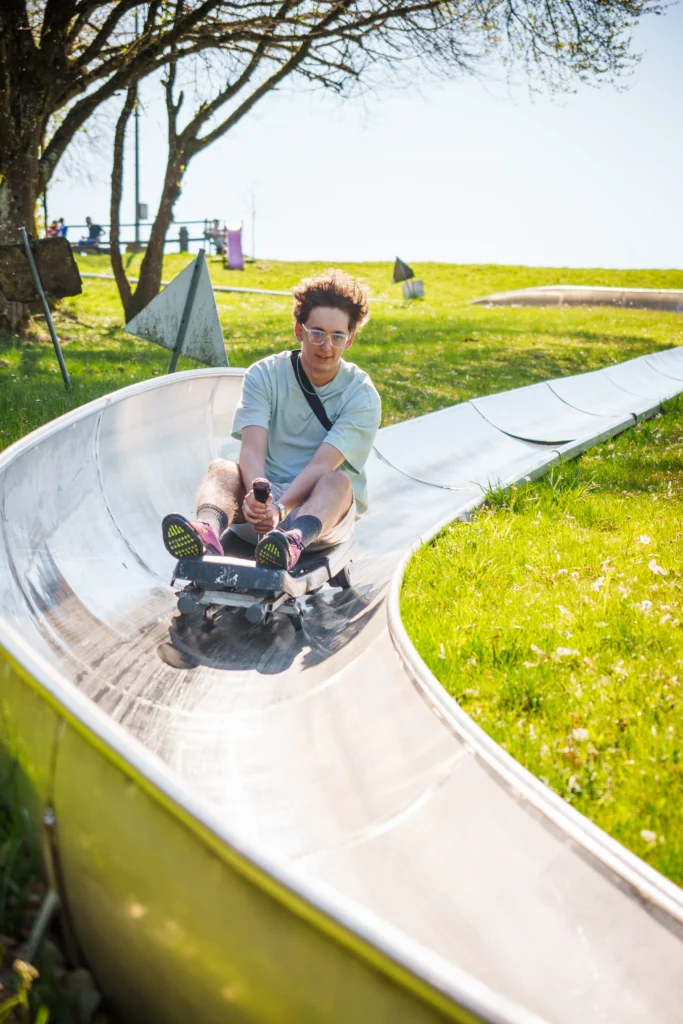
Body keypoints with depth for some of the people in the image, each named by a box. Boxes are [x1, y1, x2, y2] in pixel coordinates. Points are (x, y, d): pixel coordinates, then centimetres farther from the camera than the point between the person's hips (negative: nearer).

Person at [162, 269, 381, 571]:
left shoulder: (362, 396, -6)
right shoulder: (264, 375, -1)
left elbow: (323, 465, -20)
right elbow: (252, 450, -16)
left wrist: (279, 509, -36)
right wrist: (256, 497, -38)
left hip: (326, 511, -1)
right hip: (265, 501, 1)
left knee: (337, 481, -33)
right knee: (222, 469, -27)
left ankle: (293, 541, -65)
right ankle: (207, 531, -61)